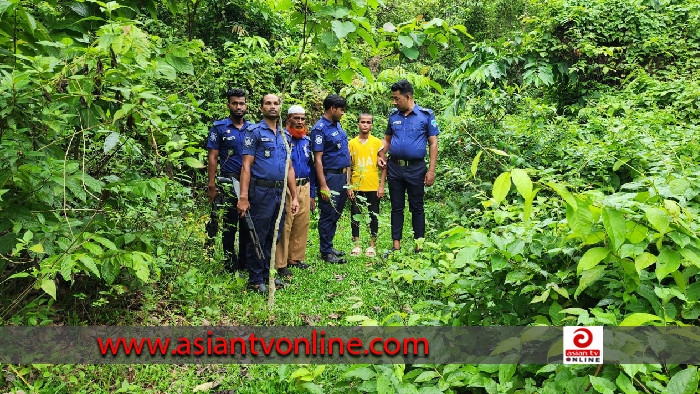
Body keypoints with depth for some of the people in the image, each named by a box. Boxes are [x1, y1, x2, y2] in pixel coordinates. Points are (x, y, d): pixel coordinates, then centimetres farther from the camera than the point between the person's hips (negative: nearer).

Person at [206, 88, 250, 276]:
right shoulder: (219, 128, 2)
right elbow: (213, 157, -2)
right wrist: (211, 185, -9)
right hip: (230, 182, -3)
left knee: (248, 224, 9)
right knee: (230, 225, 2)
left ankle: (245, 263, 21)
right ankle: (231, 265, 12)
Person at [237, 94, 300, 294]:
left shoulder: (284, 135, 17)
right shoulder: (254, 132, -2)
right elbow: (246, 166, -9)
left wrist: (294, 197, 13)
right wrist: (243, 197, -17)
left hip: (280, 192, 6)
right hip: (261, 191, -6)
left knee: (274, 236, 13)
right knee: (258, 237, 0)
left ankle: (268, 273, 25)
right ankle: (256, 279, 10)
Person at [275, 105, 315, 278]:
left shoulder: (306, 140, 15)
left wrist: (312, 194, 18)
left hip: (304, 187, 7)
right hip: (287, 188, -7)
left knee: (302, 225, 11)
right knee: (284, 225, -6)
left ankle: (295, 258, 25)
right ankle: (280, 264, 2)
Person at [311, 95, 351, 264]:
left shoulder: (337, 124, 13)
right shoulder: (320, 129, -14)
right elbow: (318, 159, -18)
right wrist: (323, 186, -22)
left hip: (342, 175, 9)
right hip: (330, 176, -9)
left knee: (335, 215, 15)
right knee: (328, 215, -2)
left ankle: (329, 246, 26)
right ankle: (325, 252, 7)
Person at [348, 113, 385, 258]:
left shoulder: (377, 142, 2)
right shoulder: (351, 143, 5)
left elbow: (383, 166, 3)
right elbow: (348, 167, 7)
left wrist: (382, 185, -3)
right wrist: (348, 187, 1)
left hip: (373, 186, -1)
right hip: (356, 186, 1)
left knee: (373, 216, 6)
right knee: (355, 215, 5)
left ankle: (372, 245, 16)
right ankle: (357, 245, 15)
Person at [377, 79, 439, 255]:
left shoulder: (426, 115, -2)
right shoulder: (394, 116, 10)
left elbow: (433, 143, -2)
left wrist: (431, 170, -8)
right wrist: (381, 155, 3)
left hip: (416, 168, -4)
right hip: (394, 168, 4)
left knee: (417, 208, 4)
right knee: (396, 207, 8)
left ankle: (419, 246, 12)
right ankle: (396, 245, 15)